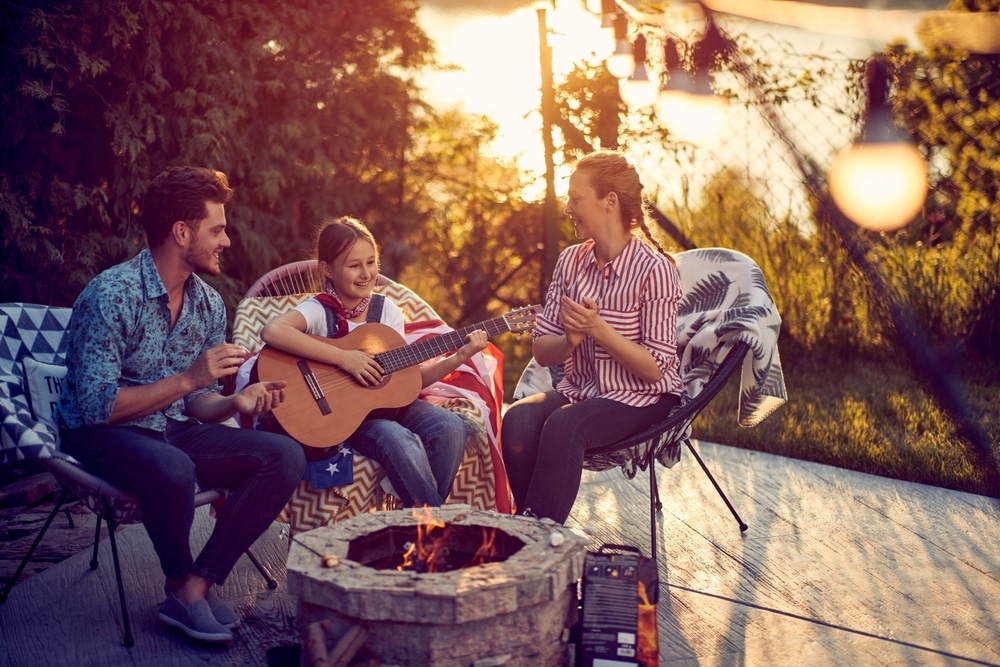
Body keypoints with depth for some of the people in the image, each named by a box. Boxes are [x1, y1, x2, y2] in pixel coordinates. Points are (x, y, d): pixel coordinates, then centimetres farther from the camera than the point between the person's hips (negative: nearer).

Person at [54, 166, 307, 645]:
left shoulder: (209, 304, 3)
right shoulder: (111, 295, -19)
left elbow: (196, 405, 10)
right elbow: (97, 406, -23)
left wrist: (236, 402, -12)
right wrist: (188, 379, -26)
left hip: (172, 429, 7)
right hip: (101, 436, -7)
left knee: (286, 456, -13)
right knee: (172, 470, -40)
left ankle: (197, 587, -14)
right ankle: (180, 583, -9)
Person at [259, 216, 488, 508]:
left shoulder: (387, 309, 5)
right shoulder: (319, 310, -10)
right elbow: (272, 331, -32)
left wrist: (459, 358, -8)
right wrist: (343, 357, -31)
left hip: (387, 401, 6)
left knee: (451, 427, -18)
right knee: (399, 439, -32)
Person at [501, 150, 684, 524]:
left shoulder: (653, 269, -14)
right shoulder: (570, 261, 3)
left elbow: (655, 369, -15)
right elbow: (541, 352, 2)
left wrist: (598, 329, -26)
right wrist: (570, 340, -20)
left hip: (643, 398, -5)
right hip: (579, 391, 5)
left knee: (563, 426, -33)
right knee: (518, 420, -25)